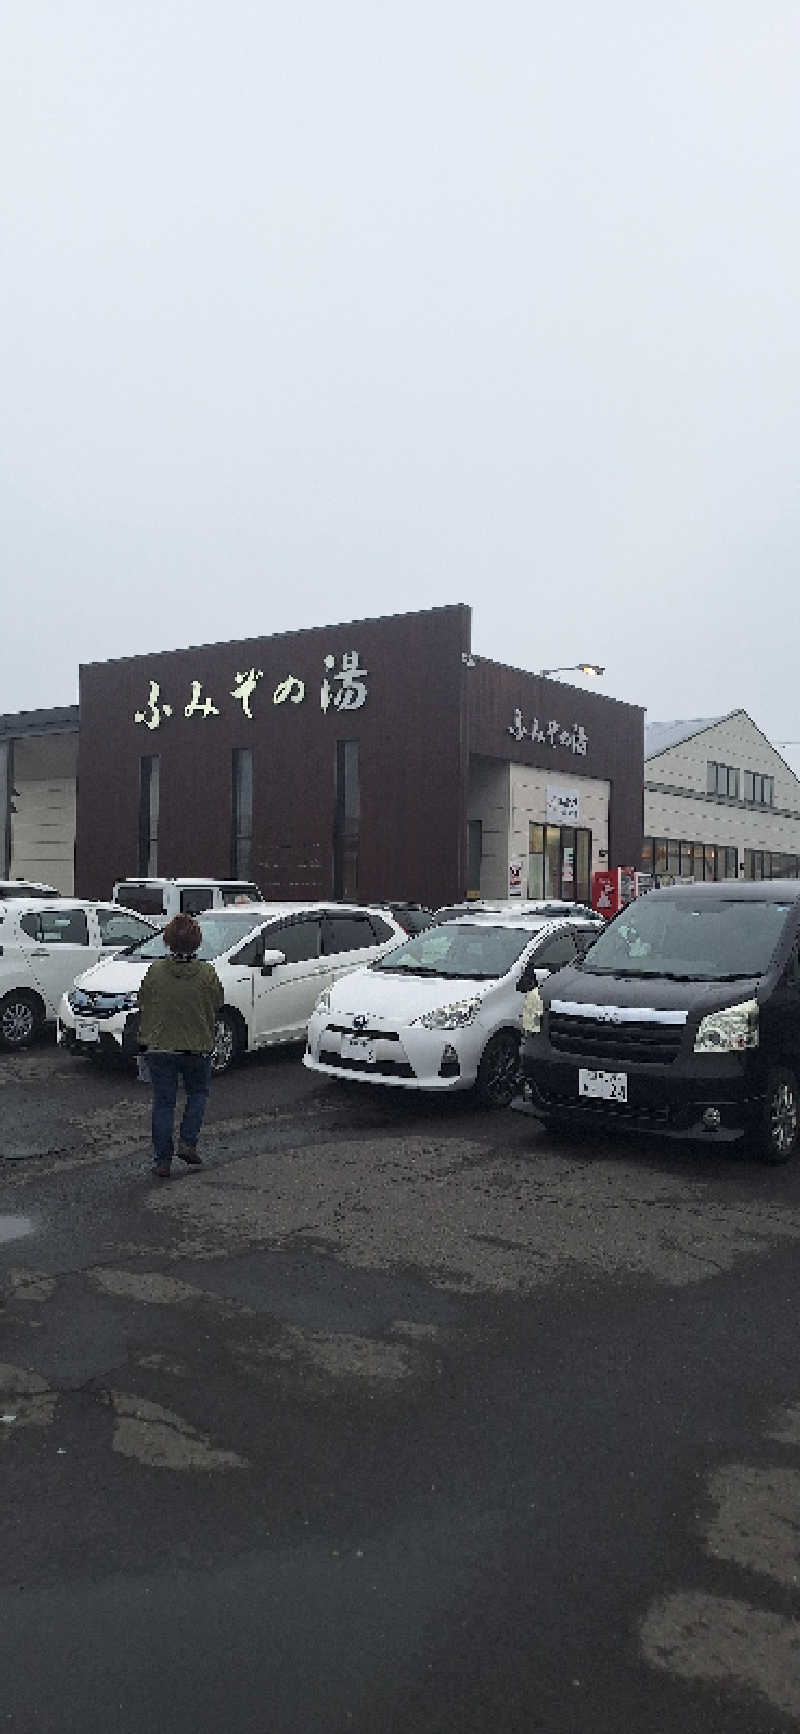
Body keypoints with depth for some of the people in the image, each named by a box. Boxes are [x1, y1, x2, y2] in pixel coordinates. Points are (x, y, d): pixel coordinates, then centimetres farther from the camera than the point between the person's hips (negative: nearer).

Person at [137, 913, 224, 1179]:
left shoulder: (155, 971, -9)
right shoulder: (207, 974, -11)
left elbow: (143, 1006, 2)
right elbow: (217, 1005, 2)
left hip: (159, 1047, 1)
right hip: (197, 1047, -1)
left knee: (163, 1102, 10)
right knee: (198, 1093, 23)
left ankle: (162, 1161, 12)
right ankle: (187, 1143, 10)